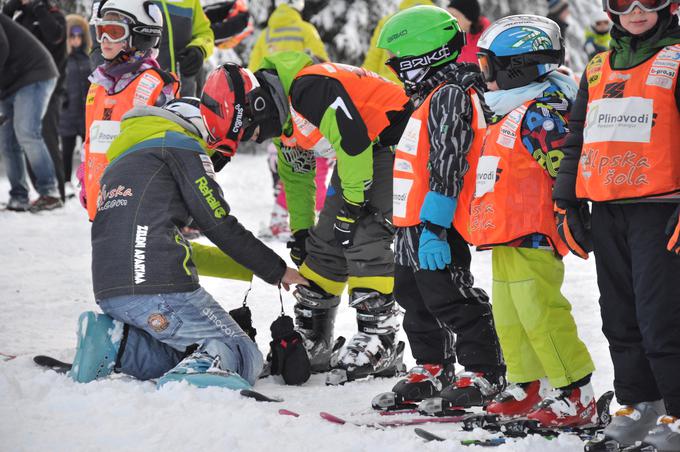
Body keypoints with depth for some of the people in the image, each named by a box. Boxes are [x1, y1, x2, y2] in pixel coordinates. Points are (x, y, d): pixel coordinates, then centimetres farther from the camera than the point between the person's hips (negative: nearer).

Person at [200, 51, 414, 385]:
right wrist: (301, 229, 18)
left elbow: (353, 139, -29)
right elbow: (296, 174, 17)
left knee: (365, 238, -19)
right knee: (325, 241, 7)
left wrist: (352, 205, -22)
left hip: (393, 138, -10)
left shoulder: (310, 89, -28)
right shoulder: (283, 115, 4)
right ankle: (312, 343, 15)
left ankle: (378, 342, -16)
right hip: (362, 153, 10)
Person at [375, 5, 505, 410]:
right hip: (413, 224, 11)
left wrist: (434, 225, -27)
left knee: (450, 299, -9)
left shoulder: (449, 96, -14)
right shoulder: (433, 97, 20)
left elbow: (447, 166, -23)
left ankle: (484, 373, -3)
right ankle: (433, 369, 27)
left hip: (436, 227, -11)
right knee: (416, 300, 17)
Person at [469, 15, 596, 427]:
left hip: (532, 237, -11)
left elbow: (568, 170, -20)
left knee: (540, 313, -13)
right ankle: (529, 388, 24)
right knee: (510, 316, 15)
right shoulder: (508, 115, 19)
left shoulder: (539, 115, -14)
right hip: (507, 238, 11)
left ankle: (577, 395, -10)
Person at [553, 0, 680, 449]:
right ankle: (638, 403, 19)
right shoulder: (597, 70, 17)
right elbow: (576, 141, 22)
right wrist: (569, 205, 15)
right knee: (620, 317, 10)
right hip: (606, 214, 6)